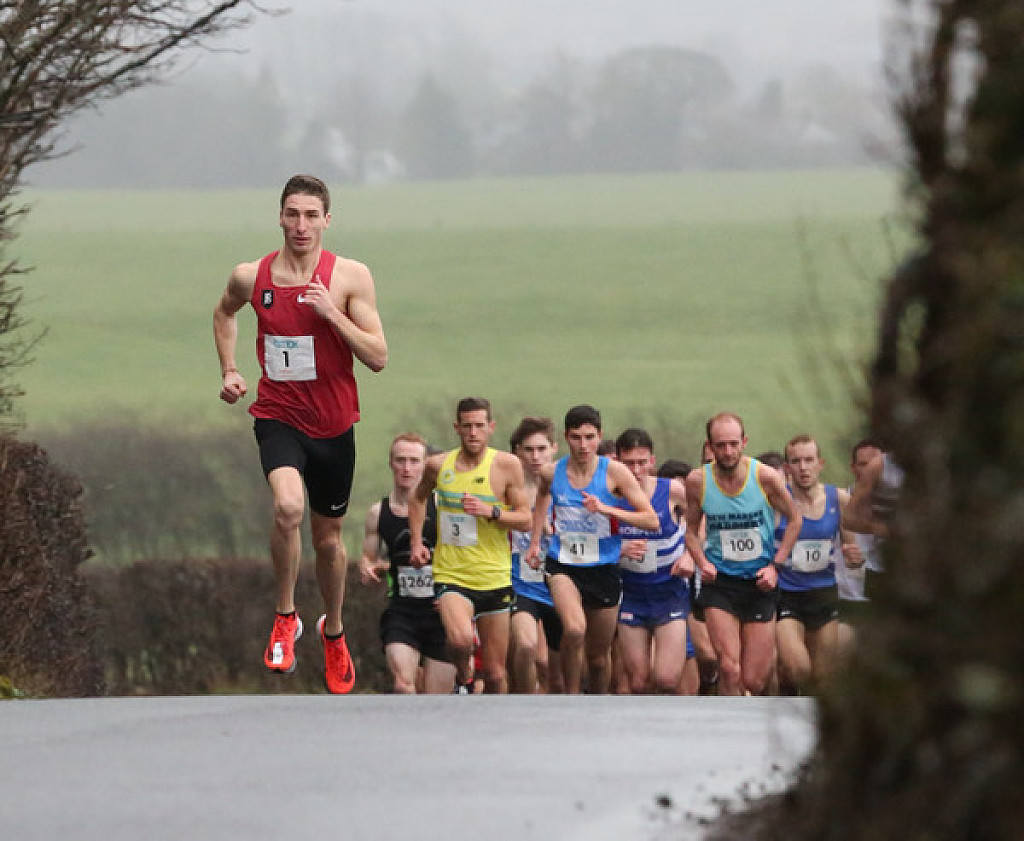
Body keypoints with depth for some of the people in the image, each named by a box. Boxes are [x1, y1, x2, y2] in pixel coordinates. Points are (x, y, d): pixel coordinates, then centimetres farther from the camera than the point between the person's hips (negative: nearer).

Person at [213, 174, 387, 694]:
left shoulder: (351, 277, -9)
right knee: (288, 506, -30)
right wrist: (229, 369, 9)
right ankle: (285, 617, -10)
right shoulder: (250, 276, -4)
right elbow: (224, 312, 21)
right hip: (278, 416, -1)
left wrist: (332, 313, -22)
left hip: (333, 423, 1)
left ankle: (333, 631, 42)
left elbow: (379, 358, -11)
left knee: (328, 536, 16)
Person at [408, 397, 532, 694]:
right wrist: (416, 541, 12)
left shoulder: (507, 465, -3)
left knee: (495, 673, 5)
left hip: (494, 579, 1)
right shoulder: (438, 465, 2)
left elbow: (525, 520, -1)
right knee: (460, 640, -29)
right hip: (450, 577, 0)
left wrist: (491, 512, -18)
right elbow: (418, 497, 23)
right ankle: (463, 679, 2)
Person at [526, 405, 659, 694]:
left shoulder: (614, 472, -8)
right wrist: (535, 542, 20)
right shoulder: (551, 473, -1)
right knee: (574, 630, -29)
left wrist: (607, 509, -22)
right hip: (563, 565, 0)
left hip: (603, 568, 0)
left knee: (598, 655, 11)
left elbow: (651, 520, -11)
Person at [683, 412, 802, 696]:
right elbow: (691, 530, 10)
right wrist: (703, 563, -8)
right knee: (729, 670, -16)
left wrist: (775, 566, -3)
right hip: (719, 583, 0)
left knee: (753, 682, 3)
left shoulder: (766, 477, -11)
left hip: (759, 583, 0)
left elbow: (794, 520, 5)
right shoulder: (698, 481, -6)